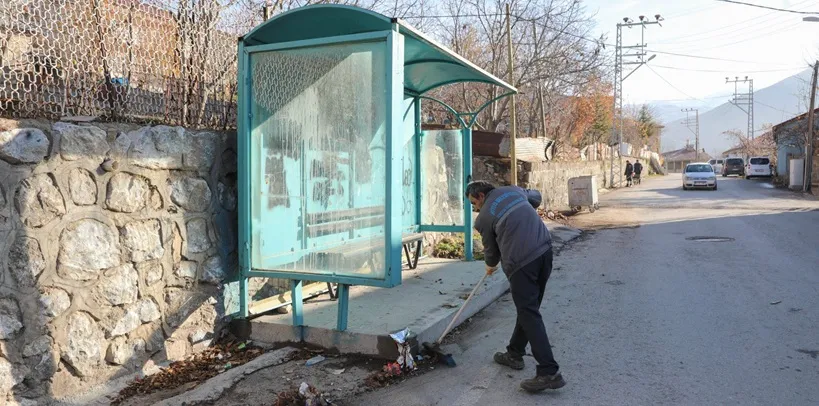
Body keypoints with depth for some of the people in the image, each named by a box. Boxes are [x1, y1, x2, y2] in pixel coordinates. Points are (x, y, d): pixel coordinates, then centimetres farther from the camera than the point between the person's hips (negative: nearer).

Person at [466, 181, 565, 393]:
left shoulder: (484, 217, 0)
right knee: (528, 308, 18)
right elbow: (536, 197, 35)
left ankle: (549, 372, -8)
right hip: (545, 251, 7)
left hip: (520, 261, -7)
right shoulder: (513, 190, 15)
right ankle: (515, 353, 33)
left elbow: (491, 249, 14)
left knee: (529, 314, -4)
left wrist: (491, 265, 34)